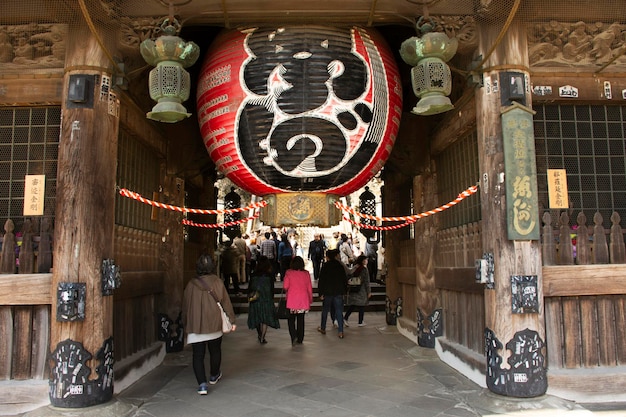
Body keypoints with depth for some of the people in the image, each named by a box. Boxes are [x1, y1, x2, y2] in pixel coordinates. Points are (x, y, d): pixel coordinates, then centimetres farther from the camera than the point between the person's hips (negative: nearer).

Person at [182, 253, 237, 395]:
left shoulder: (191, 285, -6)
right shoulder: (217, 282, -7)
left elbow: (185, 307, 2)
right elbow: (226, 302, -2)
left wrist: (185, 324, 15)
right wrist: (232, 320, 6)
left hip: (195, 327, -1)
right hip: (215, 324, 1)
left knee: (198, 355, 2)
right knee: (215, 351, 21)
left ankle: (202, 384, -9)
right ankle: (214, 376, 38)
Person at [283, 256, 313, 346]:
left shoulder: (288, 273, -7)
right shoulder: (306, 273, 0)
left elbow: (285, 286, -8)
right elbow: (309, 288, 4)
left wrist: (287, 292, 14)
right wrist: (310, 299, 15)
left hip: (292, 300, -2)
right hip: (303, 300, 2)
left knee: (291, 319, 9)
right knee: (301, 320, 12)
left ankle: (293, 336, -10)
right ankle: (300, 339, 18)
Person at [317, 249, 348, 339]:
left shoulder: (325, 266, -6)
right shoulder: (340, 266, 0)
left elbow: (321, 280, -8)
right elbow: (345, 280, 5)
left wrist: (320, 293, -4)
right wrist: (343, 290, 14)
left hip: (327, 292, -1)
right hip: (339, 293, 1)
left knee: (325, 311, 14)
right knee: (339, 312, 3)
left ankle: (323, 328, 26)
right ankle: (340, 332, 0)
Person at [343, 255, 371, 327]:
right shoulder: (364, 269, -12)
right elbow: (366, 282, -11)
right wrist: (369, 291, -4)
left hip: (353, 291, 5)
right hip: (362, 291, -5)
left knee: (352, 305, 10)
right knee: (361, 306, 7)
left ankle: (345, 318, -5)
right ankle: (360, 322, 14)